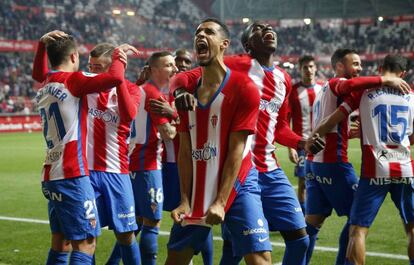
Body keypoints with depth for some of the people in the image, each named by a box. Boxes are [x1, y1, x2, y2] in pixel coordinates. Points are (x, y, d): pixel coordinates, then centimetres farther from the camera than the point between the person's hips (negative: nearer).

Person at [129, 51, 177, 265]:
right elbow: (168, 133, -21)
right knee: (152, 222, -7)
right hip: (146, 164, -10)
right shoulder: (154, 94, -14)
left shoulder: (141, 90, 15)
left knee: (137, 220, 15)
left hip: (135, 163, 10)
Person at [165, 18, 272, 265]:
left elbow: (236, 150, -14)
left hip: (237, 186, -5)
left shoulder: (243, 88, -11)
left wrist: (220, 202, -18)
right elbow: (186, 152, 4)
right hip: (198, 189, 5)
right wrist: (186, 200, -5)